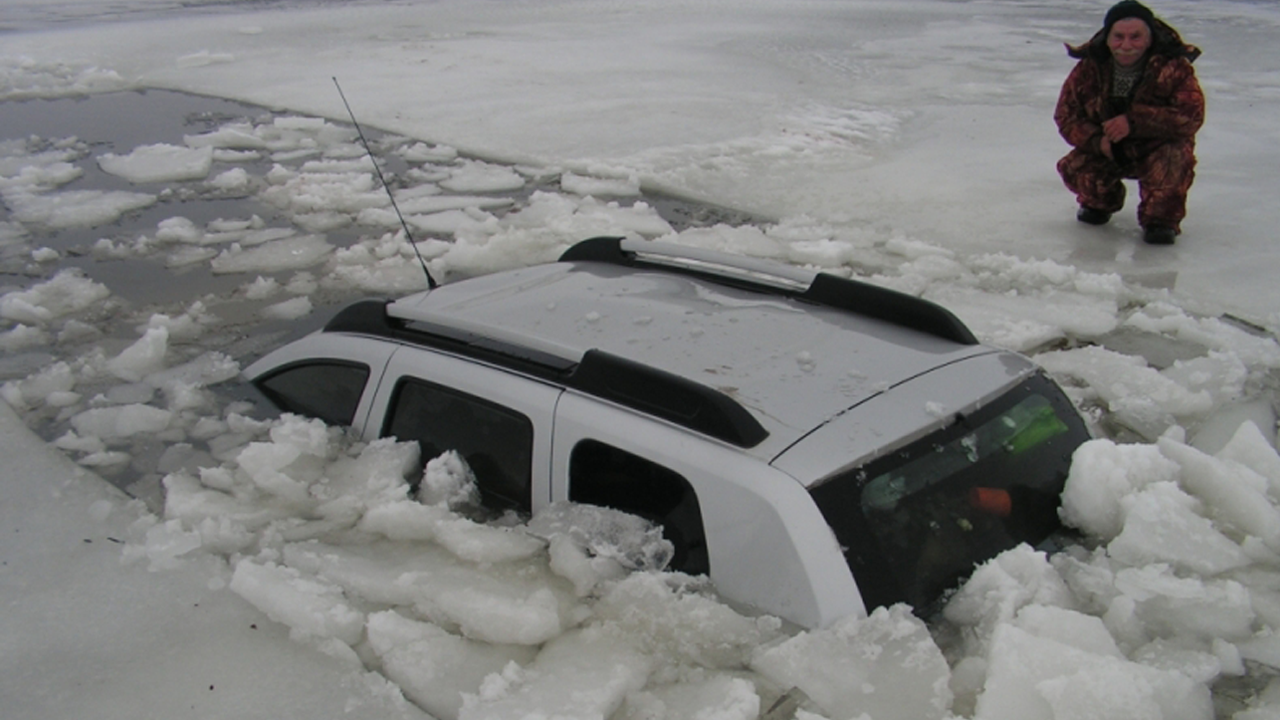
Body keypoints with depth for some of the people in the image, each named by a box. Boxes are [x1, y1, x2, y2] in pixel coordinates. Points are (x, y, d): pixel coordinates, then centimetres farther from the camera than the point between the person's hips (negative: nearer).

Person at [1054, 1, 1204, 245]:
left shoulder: (1173, 67, -20)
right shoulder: (1090, 68, -13)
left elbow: (1190, 117, -27)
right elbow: (1066, 115, -8)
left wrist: (1134, 121, -37)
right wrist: (1097, 140, -28)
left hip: (1157, 149, -3)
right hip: (1106, 151, 3)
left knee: (1176, 159, -35)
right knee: (1073, 168, -23)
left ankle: (1161, 218, -7)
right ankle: (1099, 202, 15)